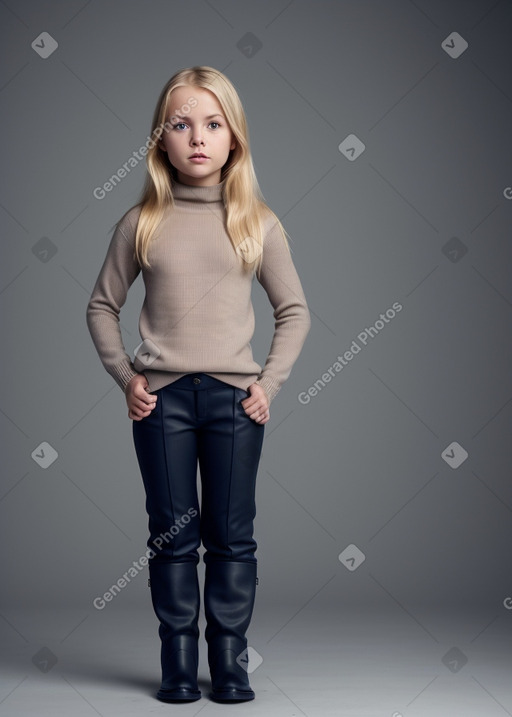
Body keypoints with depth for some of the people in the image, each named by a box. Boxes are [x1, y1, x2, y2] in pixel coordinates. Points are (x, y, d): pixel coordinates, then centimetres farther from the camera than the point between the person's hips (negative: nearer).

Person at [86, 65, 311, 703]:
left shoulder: (257, 223, 2)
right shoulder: (141, 223, 2)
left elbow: (294, 310, 8)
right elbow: (102, 306, 9)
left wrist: (269, 383, -1)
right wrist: (126, 377, -1)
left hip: (234, 395, 0)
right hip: (161, 396, 0)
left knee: (231, 536, 5)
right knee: (172, 536, 6)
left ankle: (230, 662, 17)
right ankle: (178, 664, 16)